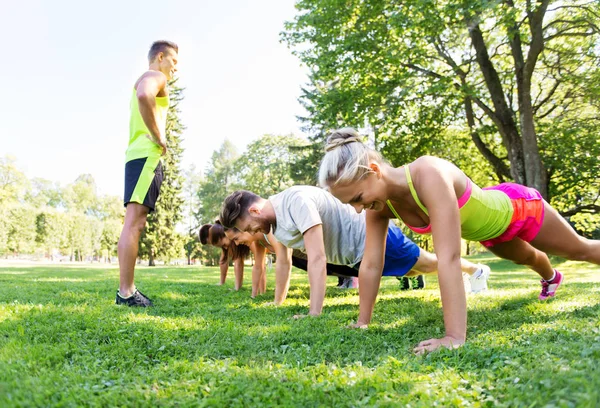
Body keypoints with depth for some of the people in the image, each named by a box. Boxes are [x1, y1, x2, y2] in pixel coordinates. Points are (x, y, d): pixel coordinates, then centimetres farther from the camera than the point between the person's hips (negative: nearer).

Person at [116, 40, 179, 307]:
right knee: (134, 223, -15)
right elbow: (144, 96, -25)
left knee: (135, 224, 6)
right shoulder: (154, 76, 0)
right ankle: (126, 292, -17)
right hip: (146, 155, -10)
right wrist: (159, 137, -17)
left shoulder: (148, 81, 31)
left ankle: (126, 290, 8)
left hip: (142, 157, 10)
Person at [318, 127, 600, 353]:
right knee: (527, 258, 39)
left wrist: (455, 337, -53)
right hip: (488, 231, 7)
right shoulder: (379, 204, -25)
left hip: (515, 207, -7)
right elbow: (371, 264, -19)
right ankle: (551, 278, 74)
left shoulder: (429, 175, -47)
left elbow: (449, 258, -52)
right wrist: (363, 322, -15)